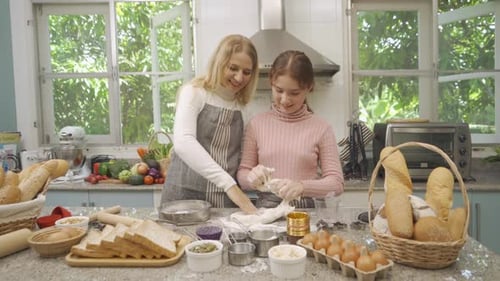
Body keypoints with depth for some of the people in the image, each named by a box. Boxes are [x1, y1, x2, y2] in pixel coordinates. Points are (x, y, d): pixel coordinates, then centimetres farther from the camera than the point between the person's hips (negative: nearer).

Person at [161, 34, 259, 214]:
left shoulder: (242, 106, 10)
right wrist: (229, 184, -28)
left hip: (228, 201, 4)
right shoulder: (194, 93, -5)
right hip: (186, 196, -4)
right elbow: (183, 143, -22)